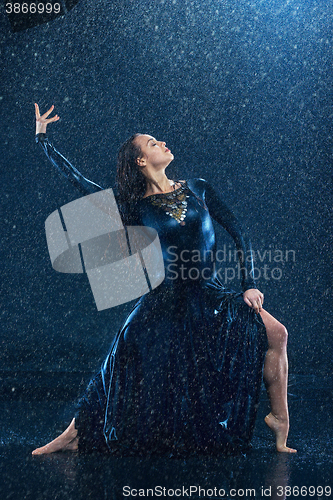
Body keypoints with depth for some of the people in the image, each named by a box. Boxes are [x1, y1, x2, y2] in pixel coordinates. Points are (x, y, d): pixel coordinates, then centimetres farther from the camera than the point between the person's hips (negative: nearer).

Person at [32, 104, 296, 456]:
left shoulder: (198, 189, 5)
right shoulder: (136, 207, -1)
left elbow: (237, 233, 6)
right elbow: (77, 180, -2)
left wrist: (248, 285, -3)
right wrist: (42, 138, 0)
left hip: (211, 297, 2)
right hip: (165, 304, -2)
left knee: (275, 333, -11)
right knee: (125, 369, -5)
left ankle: (280, 420, 6)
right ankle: (75, 435, 16)